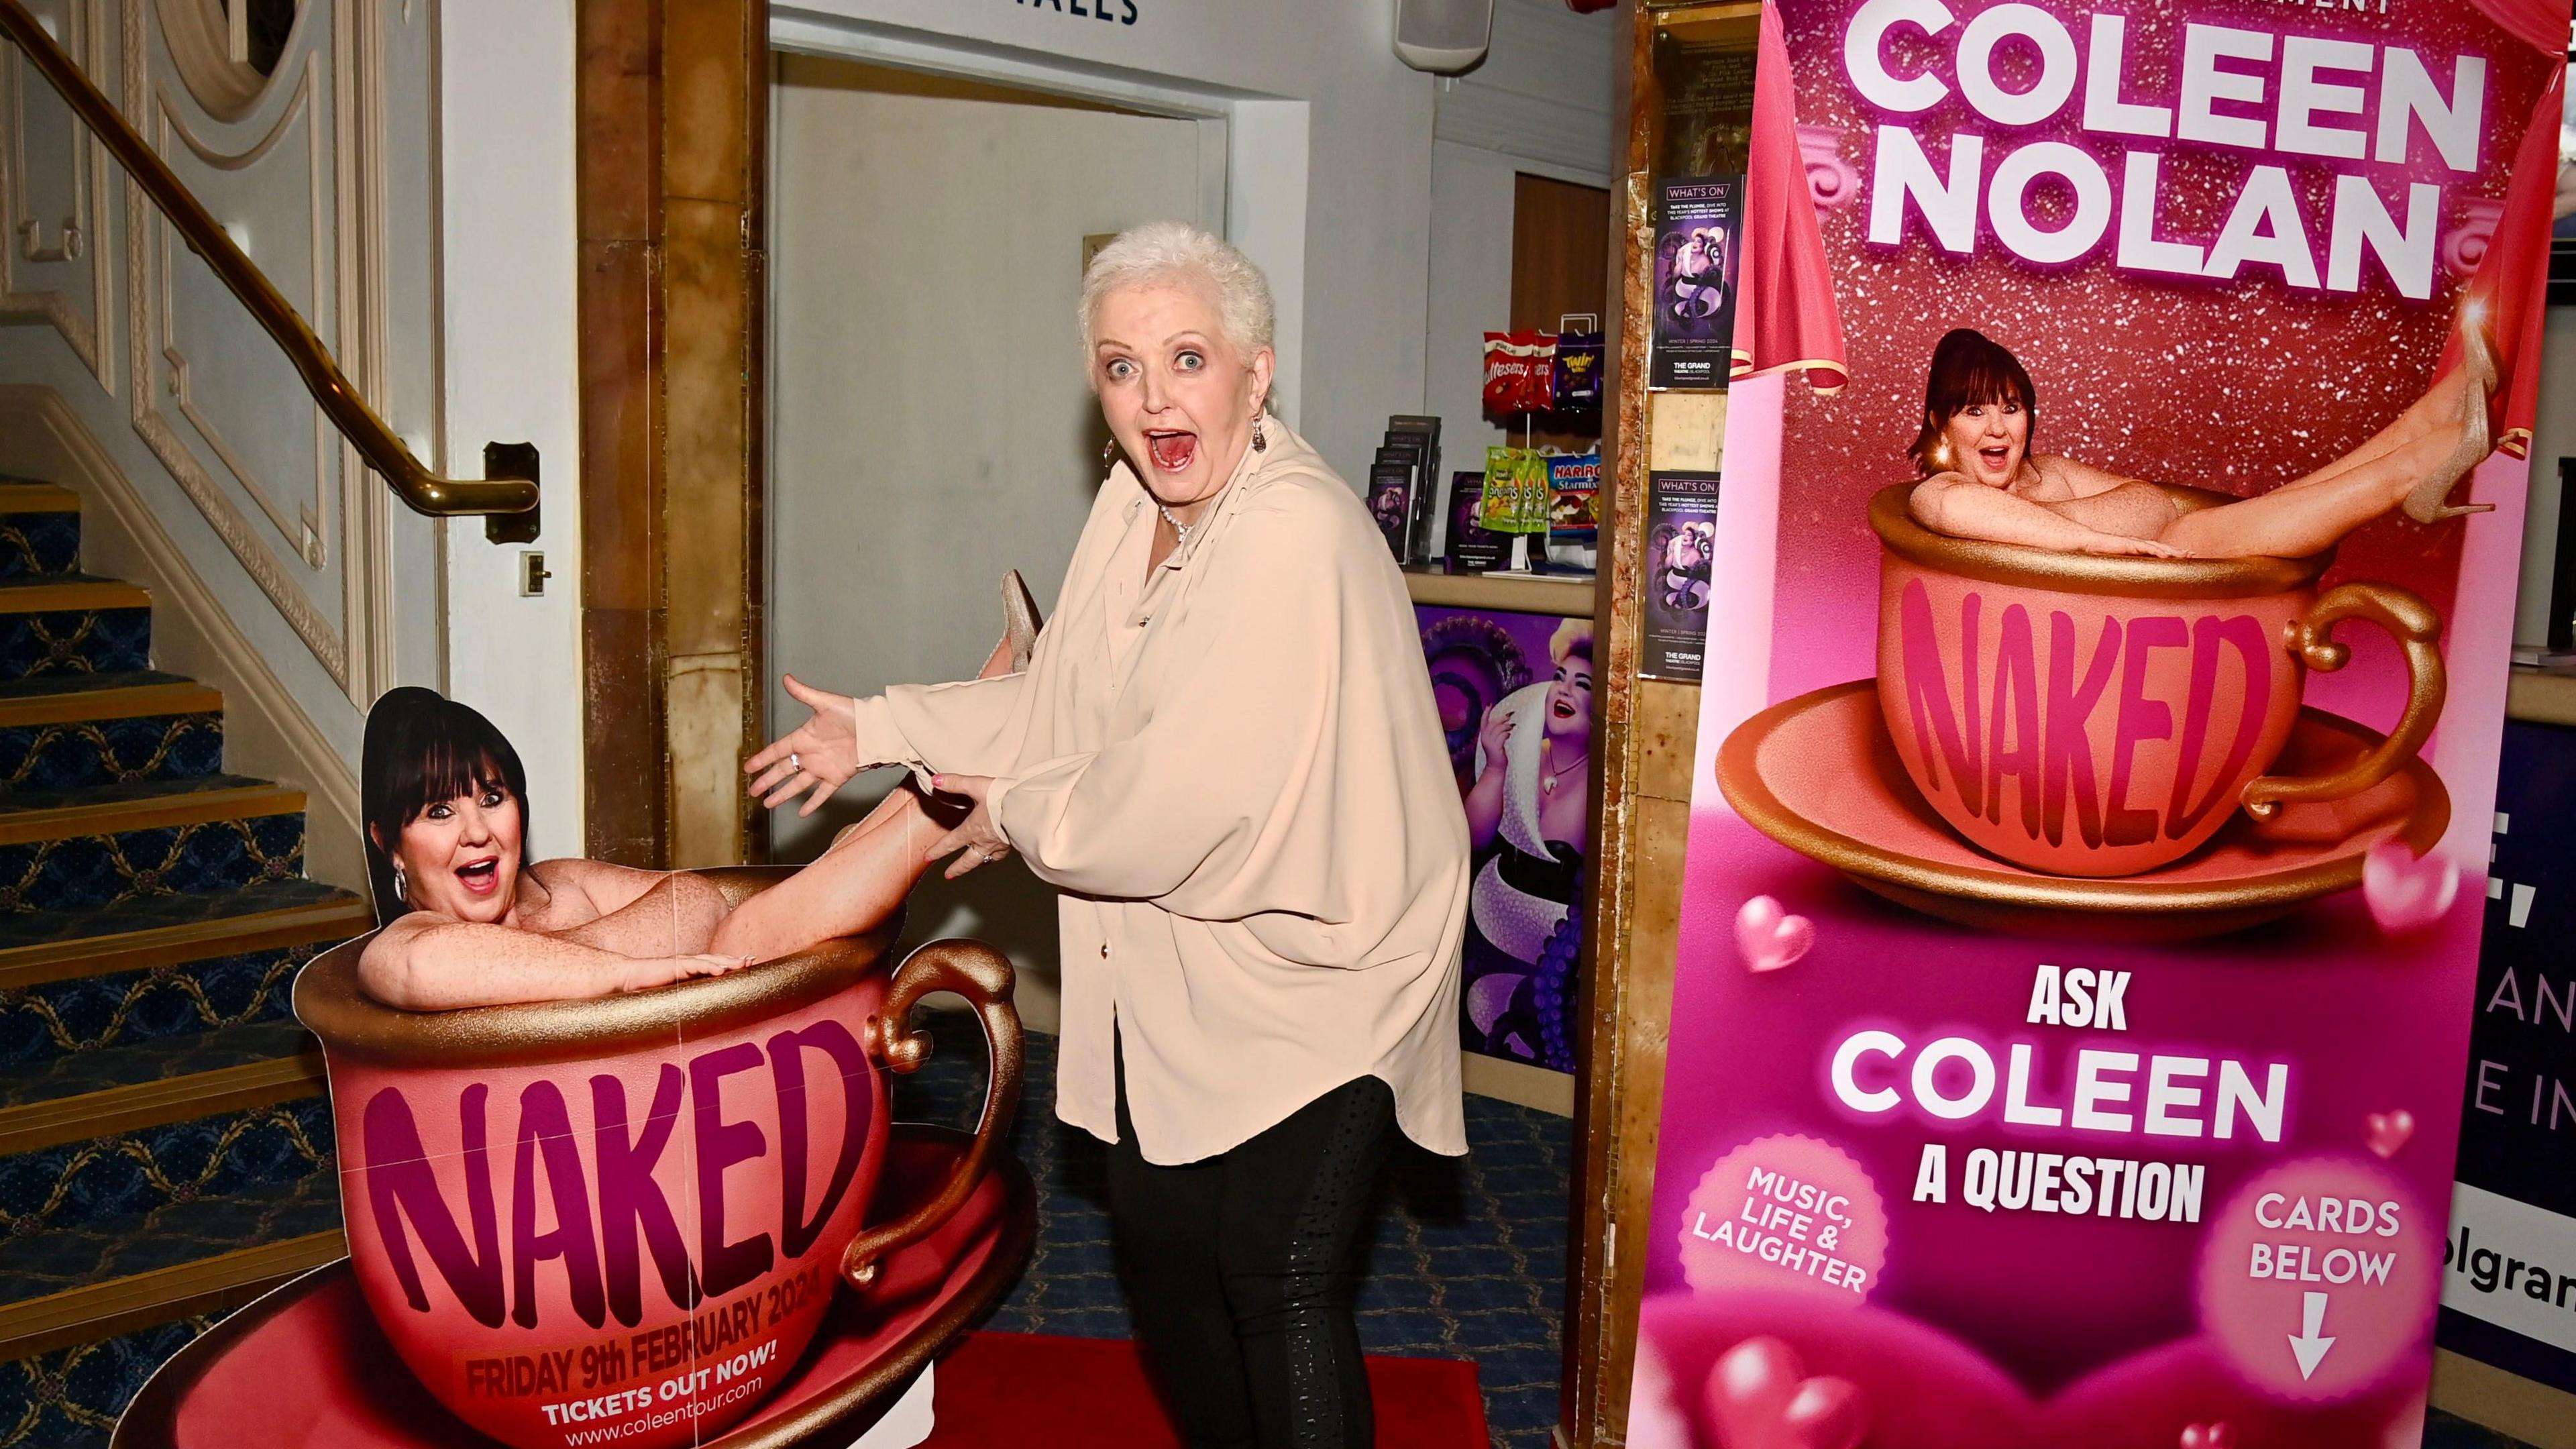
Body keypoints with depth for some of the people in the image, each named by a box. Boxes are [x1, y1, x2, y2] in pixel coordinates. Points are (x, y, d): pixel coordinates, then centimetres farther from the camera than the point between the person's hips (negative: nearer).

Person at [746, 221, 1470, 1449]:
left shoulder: (1295, 534, -26)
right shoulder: (1134, 508, 3)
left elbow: (1189, 793, -28)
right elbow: (1064, 699, 17)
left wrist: (1020, 816, -11)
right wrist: (880, 729, 15)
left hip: (1303, 981, -9)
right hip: (1169, 970, 9)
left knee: (1278, 1287, -2)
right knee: (1158, 1241, 21)